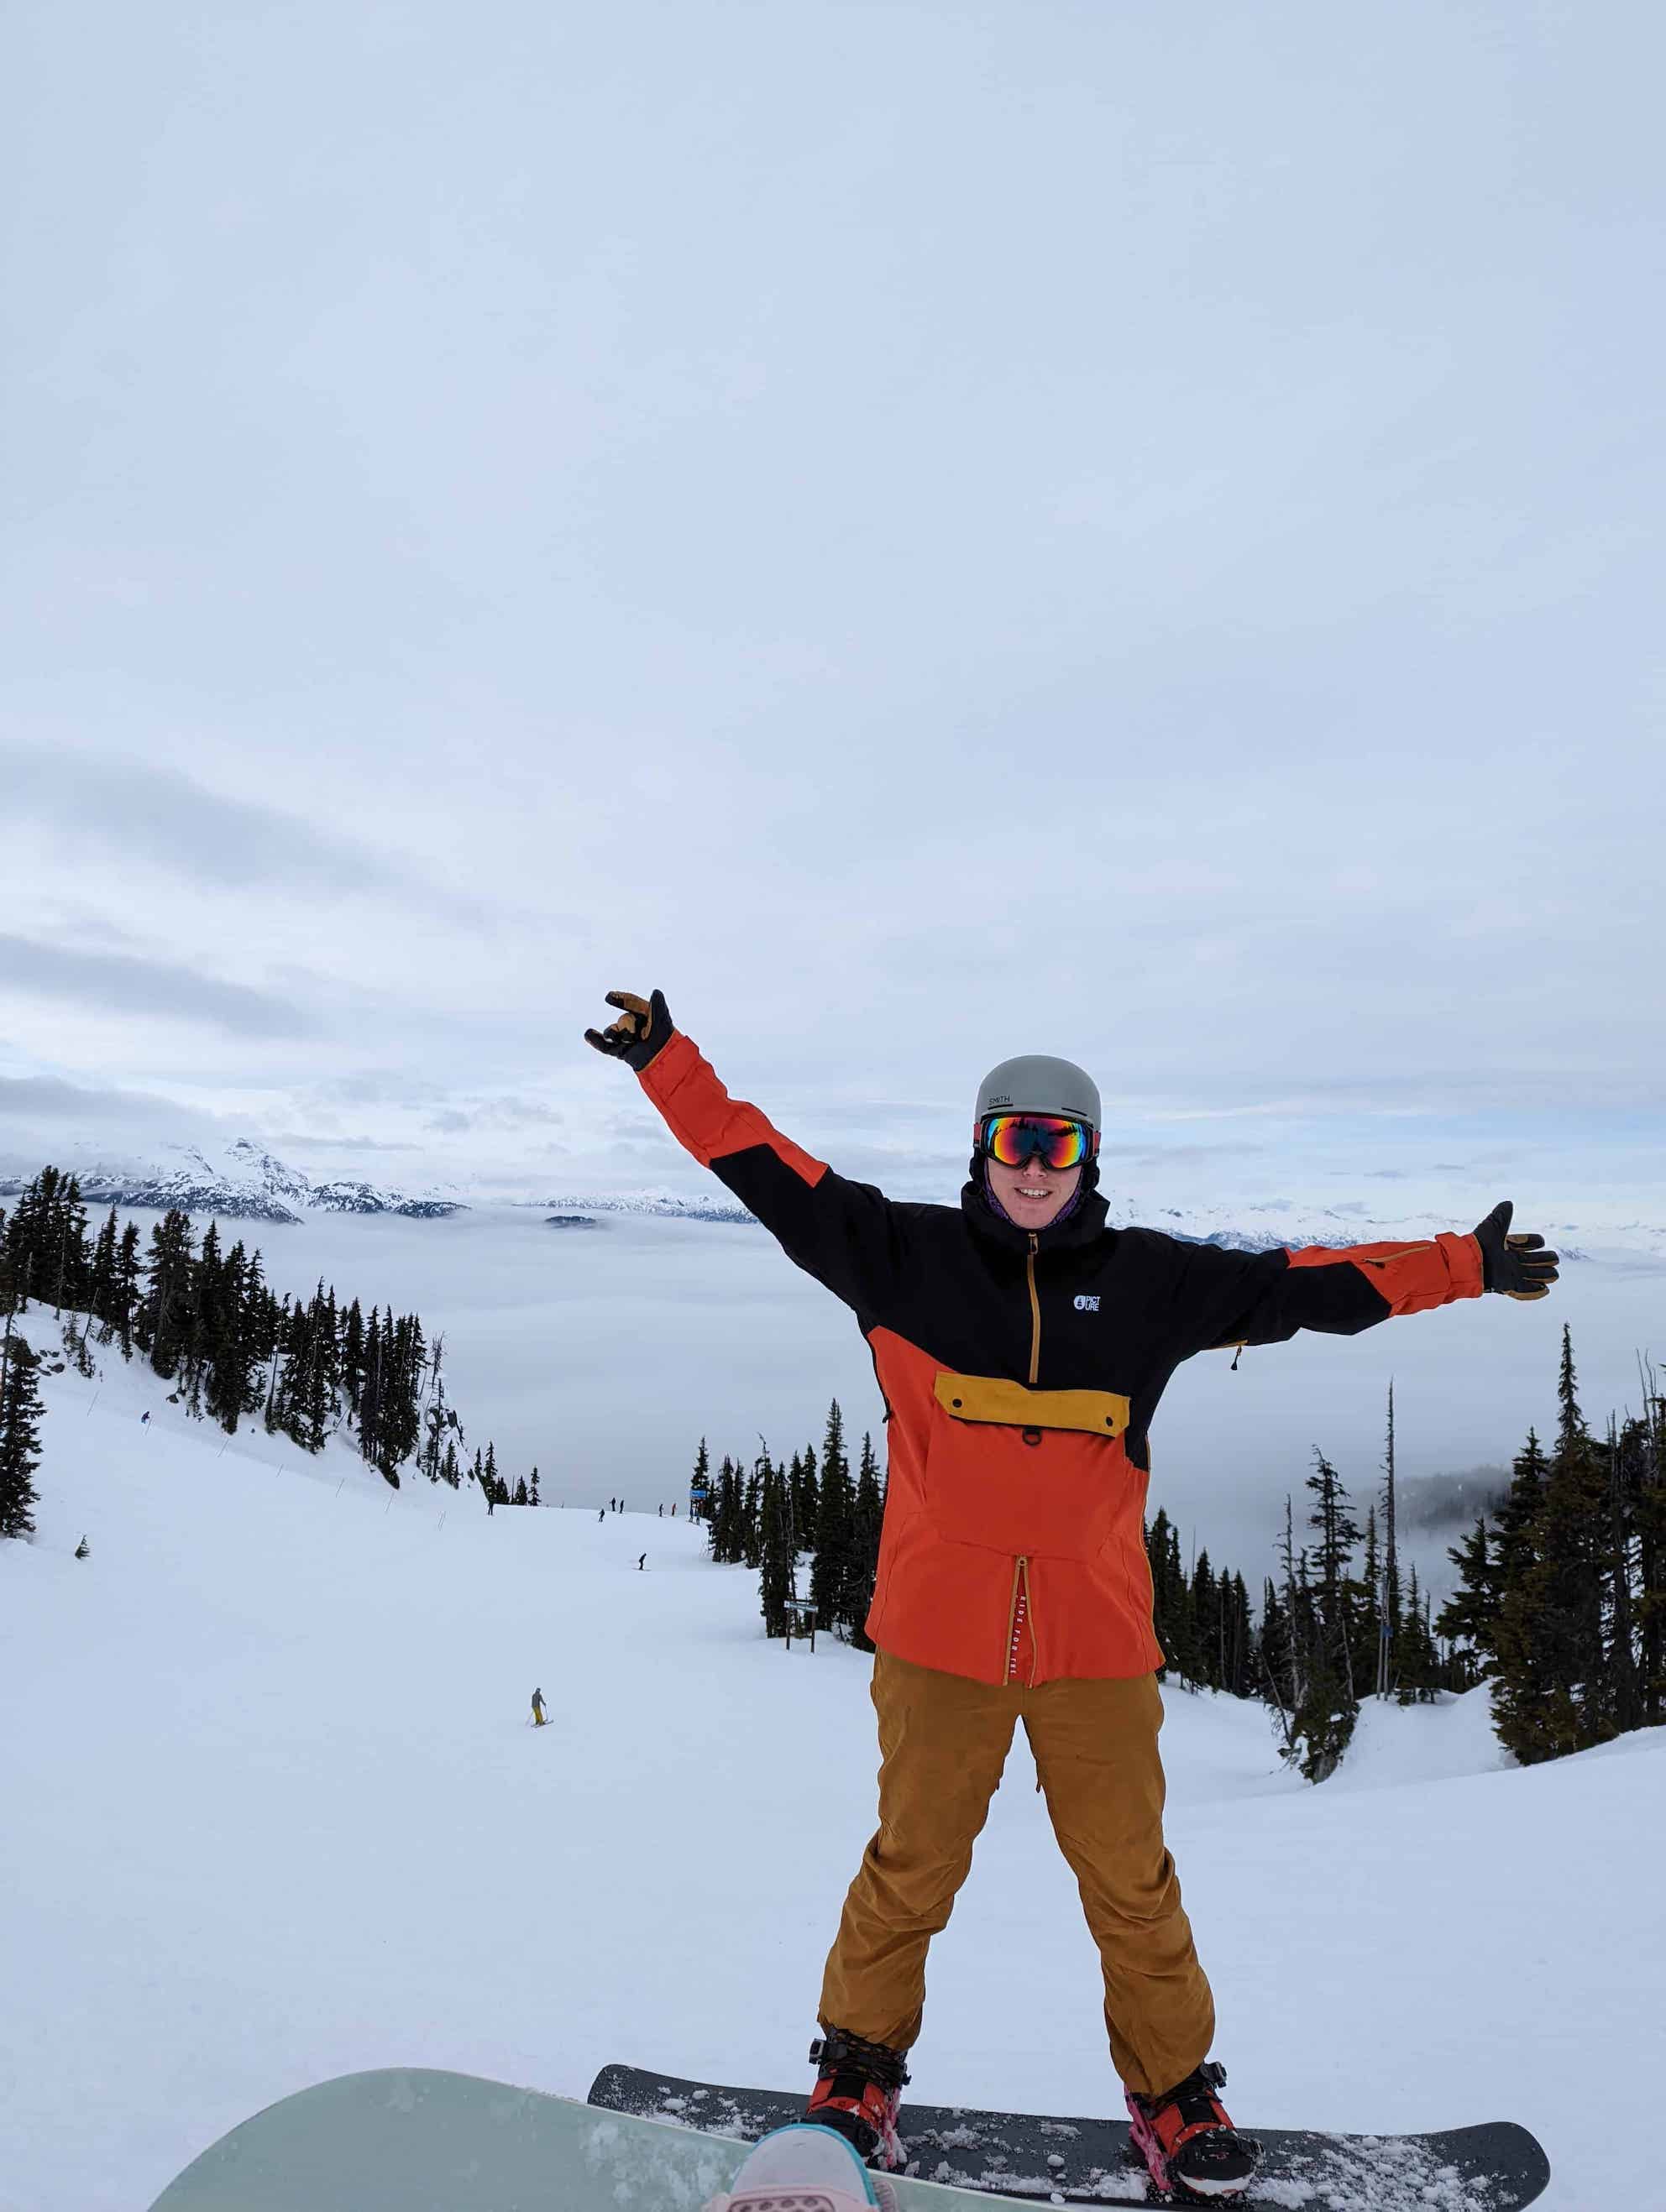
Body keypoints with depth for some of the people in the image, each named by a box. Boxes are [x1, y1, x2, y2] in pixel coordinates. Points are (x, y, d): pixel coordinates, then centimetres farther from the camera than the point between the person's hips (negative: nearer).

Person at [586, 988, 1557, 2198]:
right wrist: (668, 1060, -5)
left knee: (1131, 1882, 12)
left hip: (1098, 1641, 1)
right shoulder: (906, 1253, -1)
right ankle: (860, 2067, 37)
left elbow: (1308, 1284, 10)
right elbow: (773, 1174, -1)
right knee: (911, 1868, 12)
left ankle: (1177, 2092, 37)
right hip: (939, 1633, -1)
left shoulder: (1151, 1279, 4)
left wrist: (1470, 1266, 12)